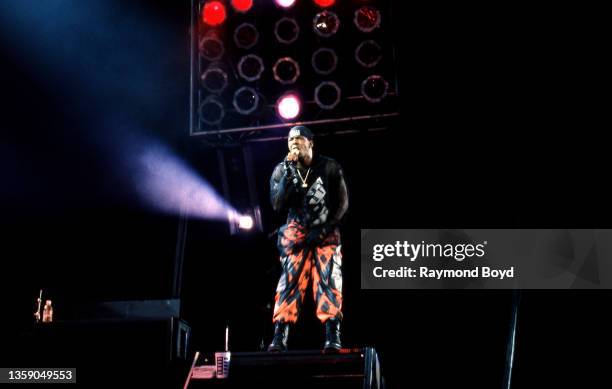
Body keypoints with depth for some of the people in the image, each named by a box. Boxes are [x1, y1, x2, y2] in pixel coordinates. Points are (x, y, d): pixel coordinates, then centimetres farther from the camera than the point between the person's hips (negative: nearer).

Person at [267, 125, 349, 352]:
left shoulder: (329, 167, -4)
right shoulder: (281, 170, 0)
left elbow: (343, 201, -2)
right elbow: (277, 205, -11)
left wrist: (325, 228, -11)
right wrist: (289, 173, -19)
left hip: (326, 233, -1)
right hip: (296, 234, 1)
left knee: (328, 280, -12)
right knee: (290, 281, -8)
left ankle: (332, 337, -15)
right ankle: (279, 337, -12)